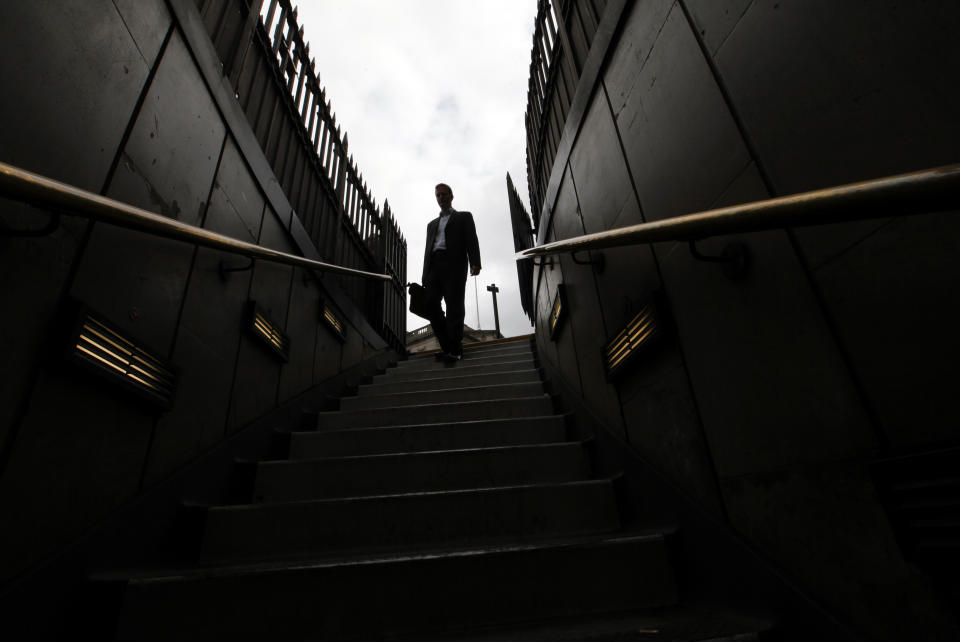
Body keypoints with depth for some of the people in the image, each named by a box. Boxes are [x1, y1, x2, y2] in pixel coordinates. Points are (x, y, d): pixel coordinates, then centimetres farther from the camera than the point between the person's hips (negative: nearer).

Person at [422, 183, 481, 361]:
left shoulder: (464, 217, 18)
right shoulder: (432, 224, 32)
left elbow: (472, 240, 3)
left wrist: (475, 263, -15)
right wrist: (425, 276, 11)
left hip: (454, 265, -5)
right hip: (434, 266, 5)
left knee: (454, 306, -11)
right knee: (430, 304, -9)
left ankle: (455, 350, -10)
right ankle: (447, 346, -3)